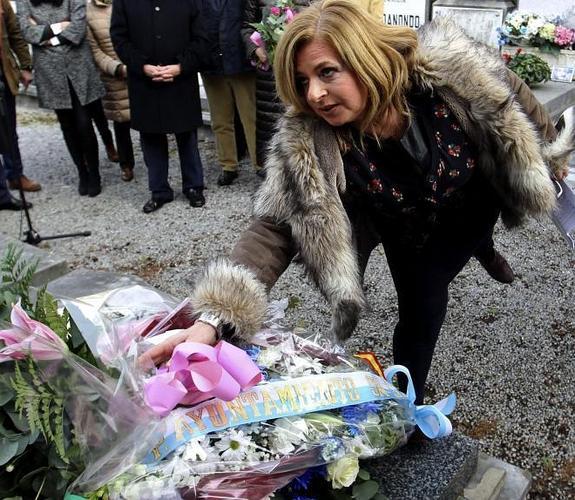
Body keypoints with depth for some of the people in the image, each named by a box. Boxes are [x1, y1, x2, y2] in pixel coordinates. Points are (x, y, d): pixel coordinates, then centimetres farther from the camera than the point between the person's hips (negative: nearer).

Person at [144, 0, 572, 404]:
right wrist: (214, 317, -53)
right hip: (405, 227, 0)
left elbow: (510, 95, -15)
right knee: (418, 308, -2)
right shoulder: (306, 146, -35)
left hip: (471, 205, 1)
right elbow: (276, 227, -40)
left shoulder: (449, 64, -34)